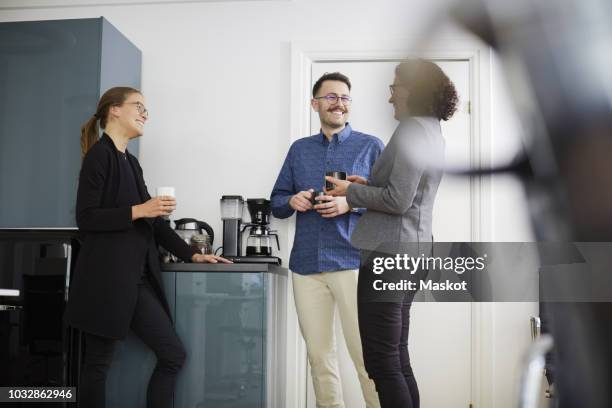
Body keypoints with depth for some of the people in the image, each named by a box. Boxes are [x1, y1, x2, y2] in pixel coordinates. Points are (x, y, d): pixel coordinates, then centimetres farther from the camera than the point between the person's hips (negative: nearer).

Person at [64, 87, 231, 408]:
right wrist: (136, 211, -19)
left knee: (172, 354, 5)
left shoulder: (130, 161, 18)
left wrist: (191, 254, 16)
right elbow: (85, 217, -15)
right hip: (106, 277, -8)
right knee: (98, 362, 1)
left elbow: (153, 220, 19)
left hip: (137, 278, 8)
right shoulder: (100, 154, -7)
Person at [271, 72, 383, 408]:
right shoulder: (299, 149, 16)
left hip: (354, 262, -3)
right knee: (319, 355, 8)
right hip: (306, 265, 4)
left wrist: (351, 203, -15)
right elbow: (276, 203, 18)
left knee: (368, 355, -8)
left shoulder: (370, 146, 6)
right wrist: (292, 201, -4)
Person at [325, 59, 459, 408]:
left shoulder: (412, 130, -14)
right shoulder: (432, 132, 16)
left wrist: (350, 191, -8)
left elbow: (397, 200, -20)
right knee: (398, 357, 16)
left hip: (390, 252, -10)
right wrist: (368, 184, 12)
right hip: (412, 249, 10)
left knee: (382, 362, -4)